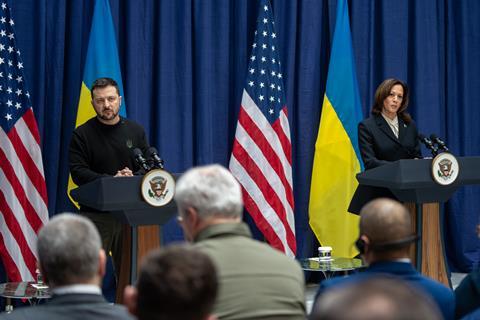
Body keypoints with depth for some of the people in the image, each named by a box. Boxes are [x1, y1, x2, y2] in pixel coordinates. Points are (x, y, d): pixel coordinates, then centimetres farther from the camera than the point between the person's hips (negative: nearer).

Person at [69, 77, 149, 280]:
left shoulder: (136, 131, 12)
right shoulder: (82, 134, 2)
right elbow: (78, 172, -7)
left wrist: (133, 178, -13)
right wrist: (111, 179, -20)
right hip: (95, 214, -3)